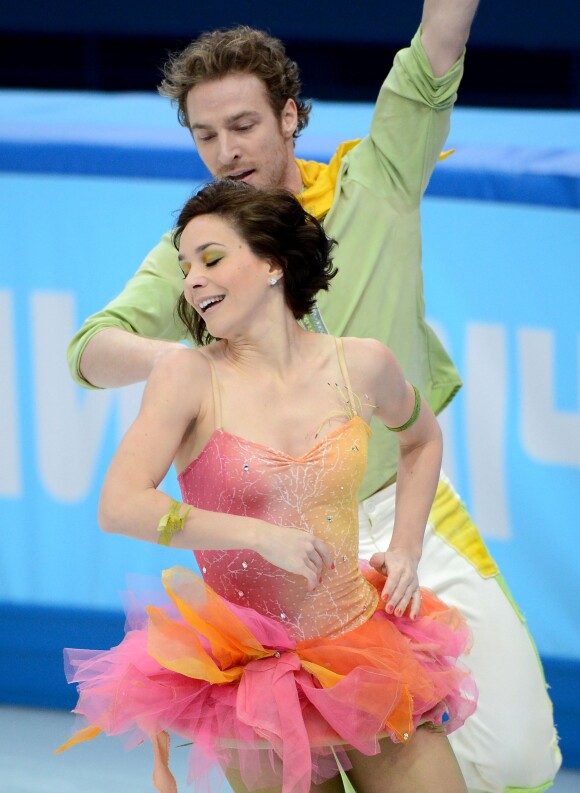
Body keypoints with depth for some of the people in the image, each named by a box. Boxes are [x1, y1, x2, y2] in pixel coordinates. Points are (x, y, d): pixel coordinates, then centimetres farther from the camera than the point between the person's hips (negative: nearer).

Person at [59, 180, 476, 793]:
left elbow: (421, 438, 23)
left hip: (365, 648, 3)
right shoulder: (190, 376, -8)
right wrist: (263, 536, -19)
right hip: (249, 668, -3)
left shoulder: (360, 365, 1)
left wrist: (405, 549, 11)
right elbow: (120, 506, -19)